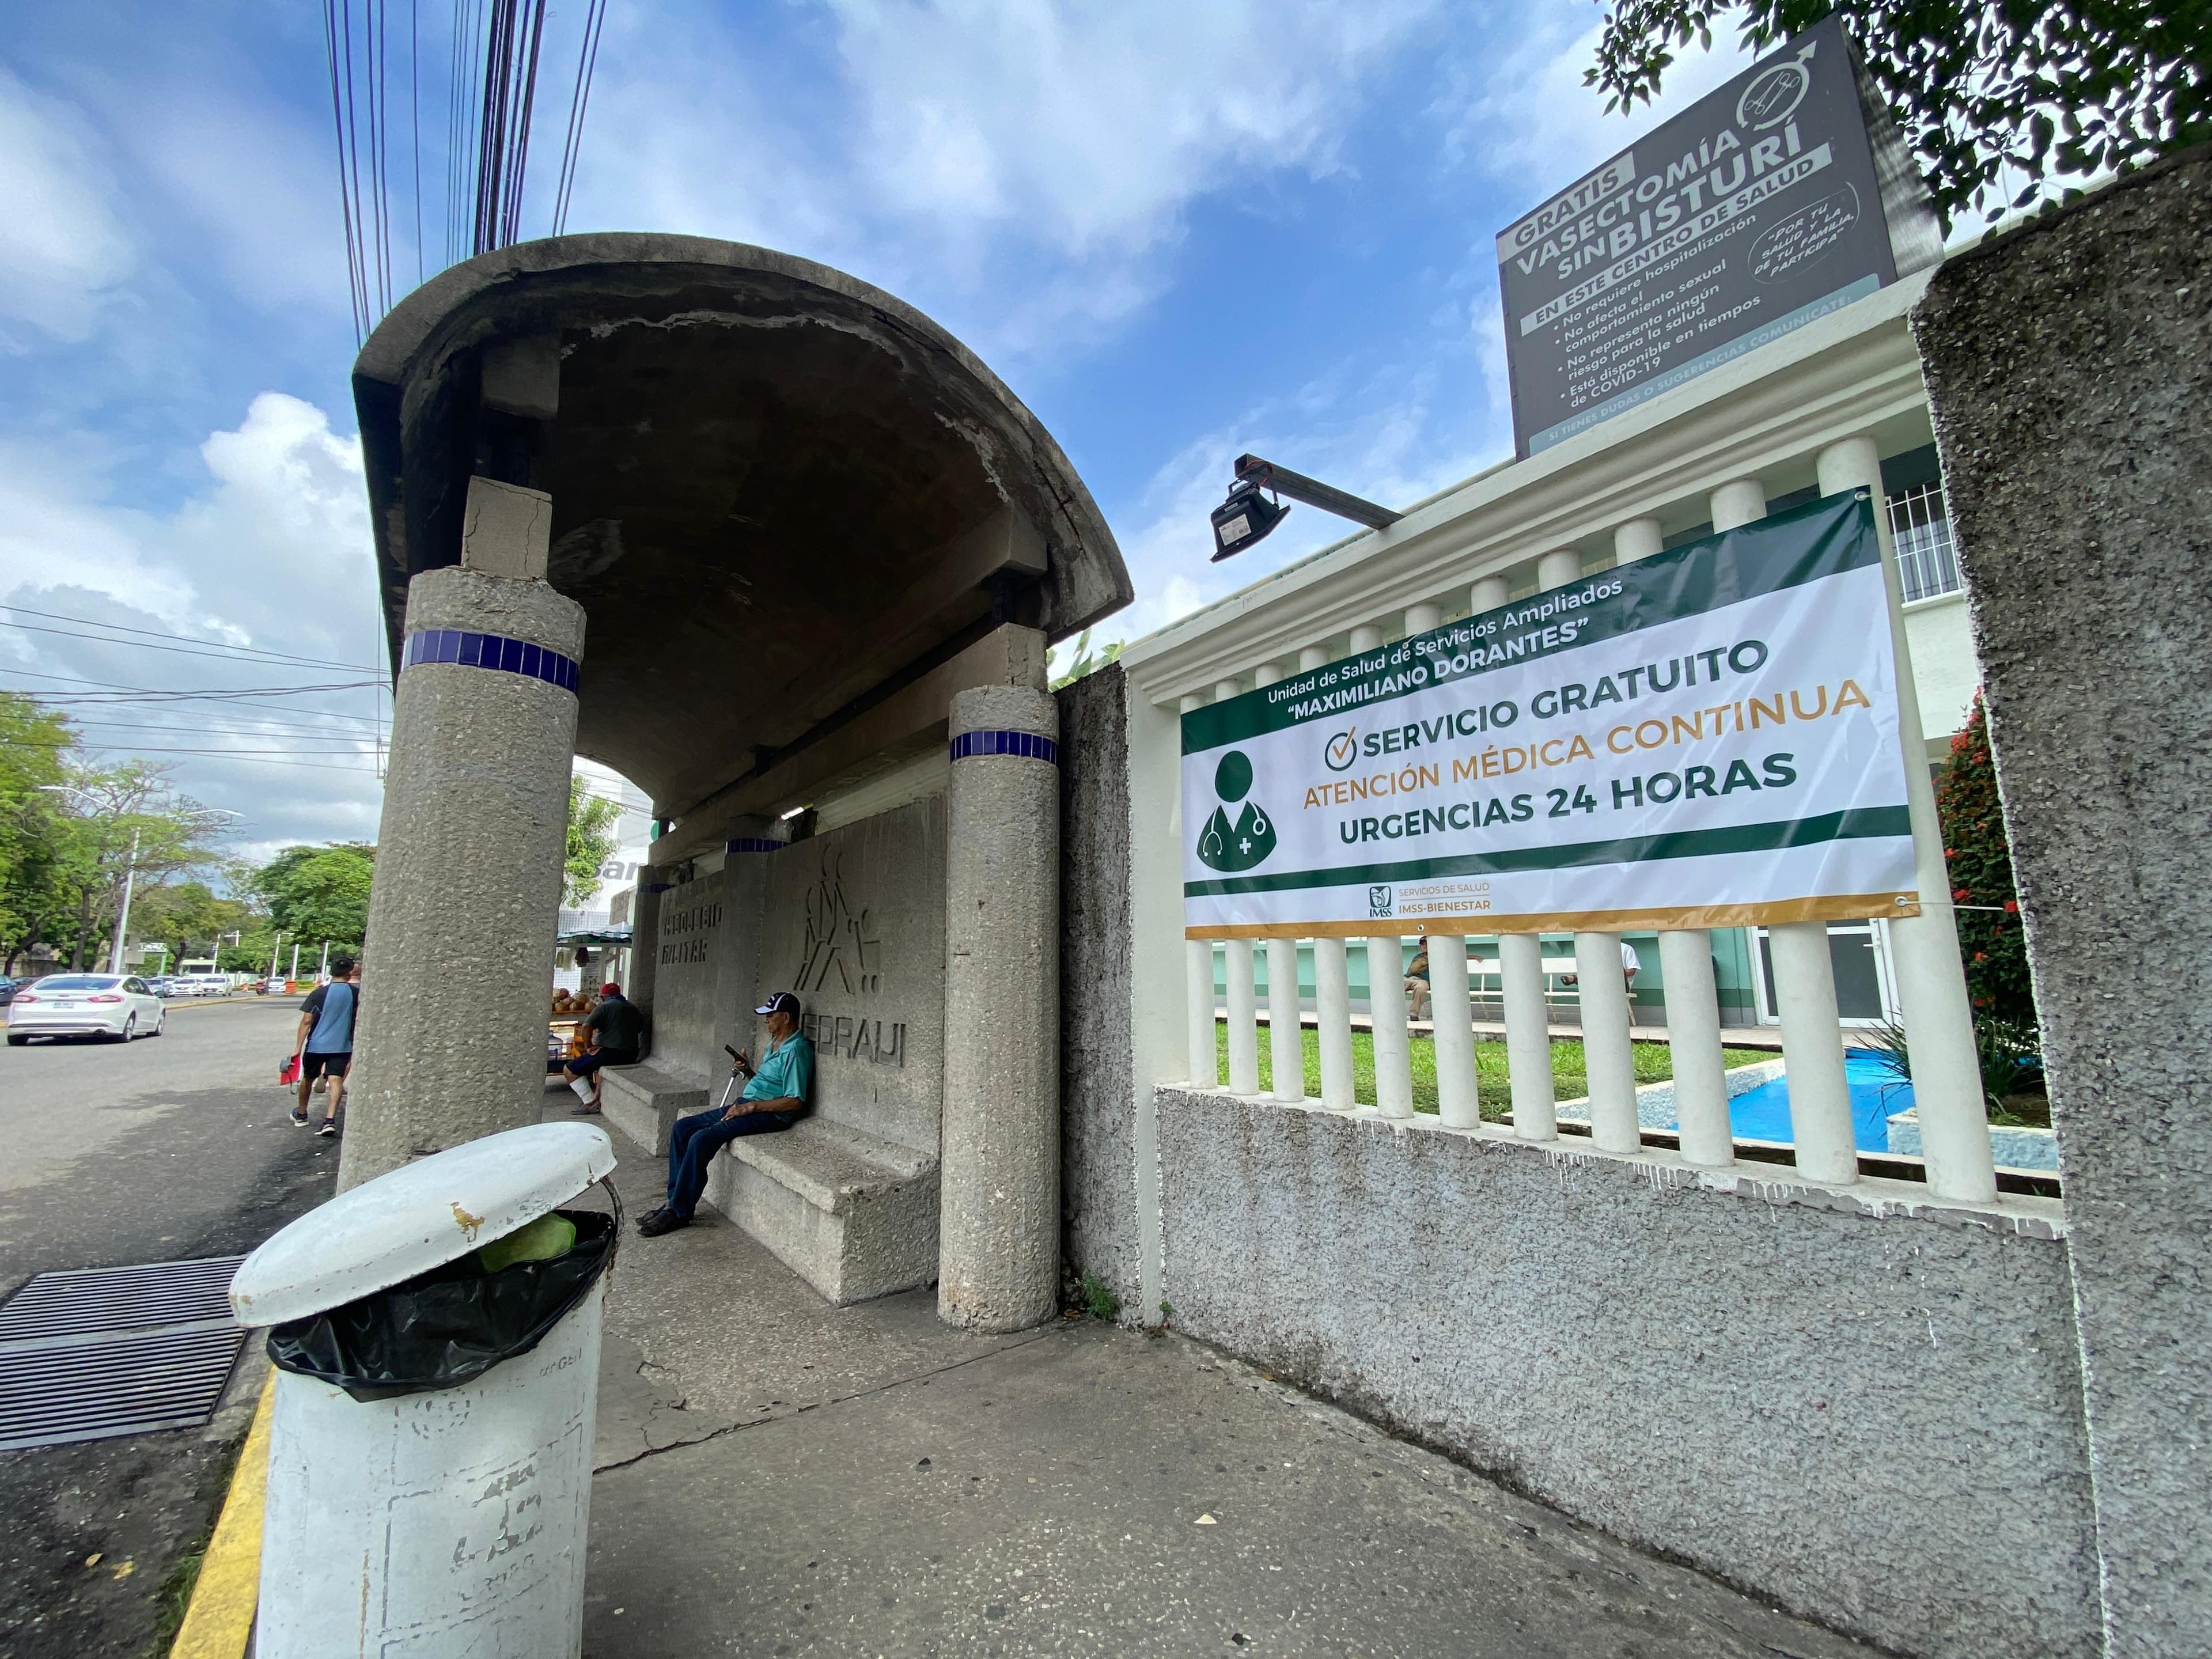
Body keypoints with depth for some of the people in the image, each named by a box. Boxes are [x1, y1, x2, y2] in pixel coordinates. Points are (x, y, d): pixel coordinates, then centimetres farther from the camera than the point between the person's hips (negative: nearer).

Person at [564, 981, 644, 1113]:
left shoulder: (605, 1006, -7)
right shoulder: (635, 1009, 14)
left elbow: (586, 1026, -20)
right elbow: (639, 1030, 19)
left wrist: (589, 1047, -8)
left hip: (611, 1053, -8)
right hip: (631, 1056, 8)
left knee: (569, 1069, 5)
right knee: (598, 1062, 37)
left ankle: (590, 1103, -1)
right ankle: (598, 1098, 24)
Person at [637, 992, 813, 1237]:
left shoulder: (796, 1050, -16)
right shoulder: (775, 1043, 16)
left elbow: (795, 1101, -21)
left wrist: (750, 1107, -19)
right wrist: (750, 1069, 7)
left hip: (768, 1115, -10)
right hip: (745, 1105, 10)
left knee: (701, 1139, -24)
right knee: (682, 1129, 0)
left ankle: (679, 1212, -12)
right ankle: (675, 1200, 1)